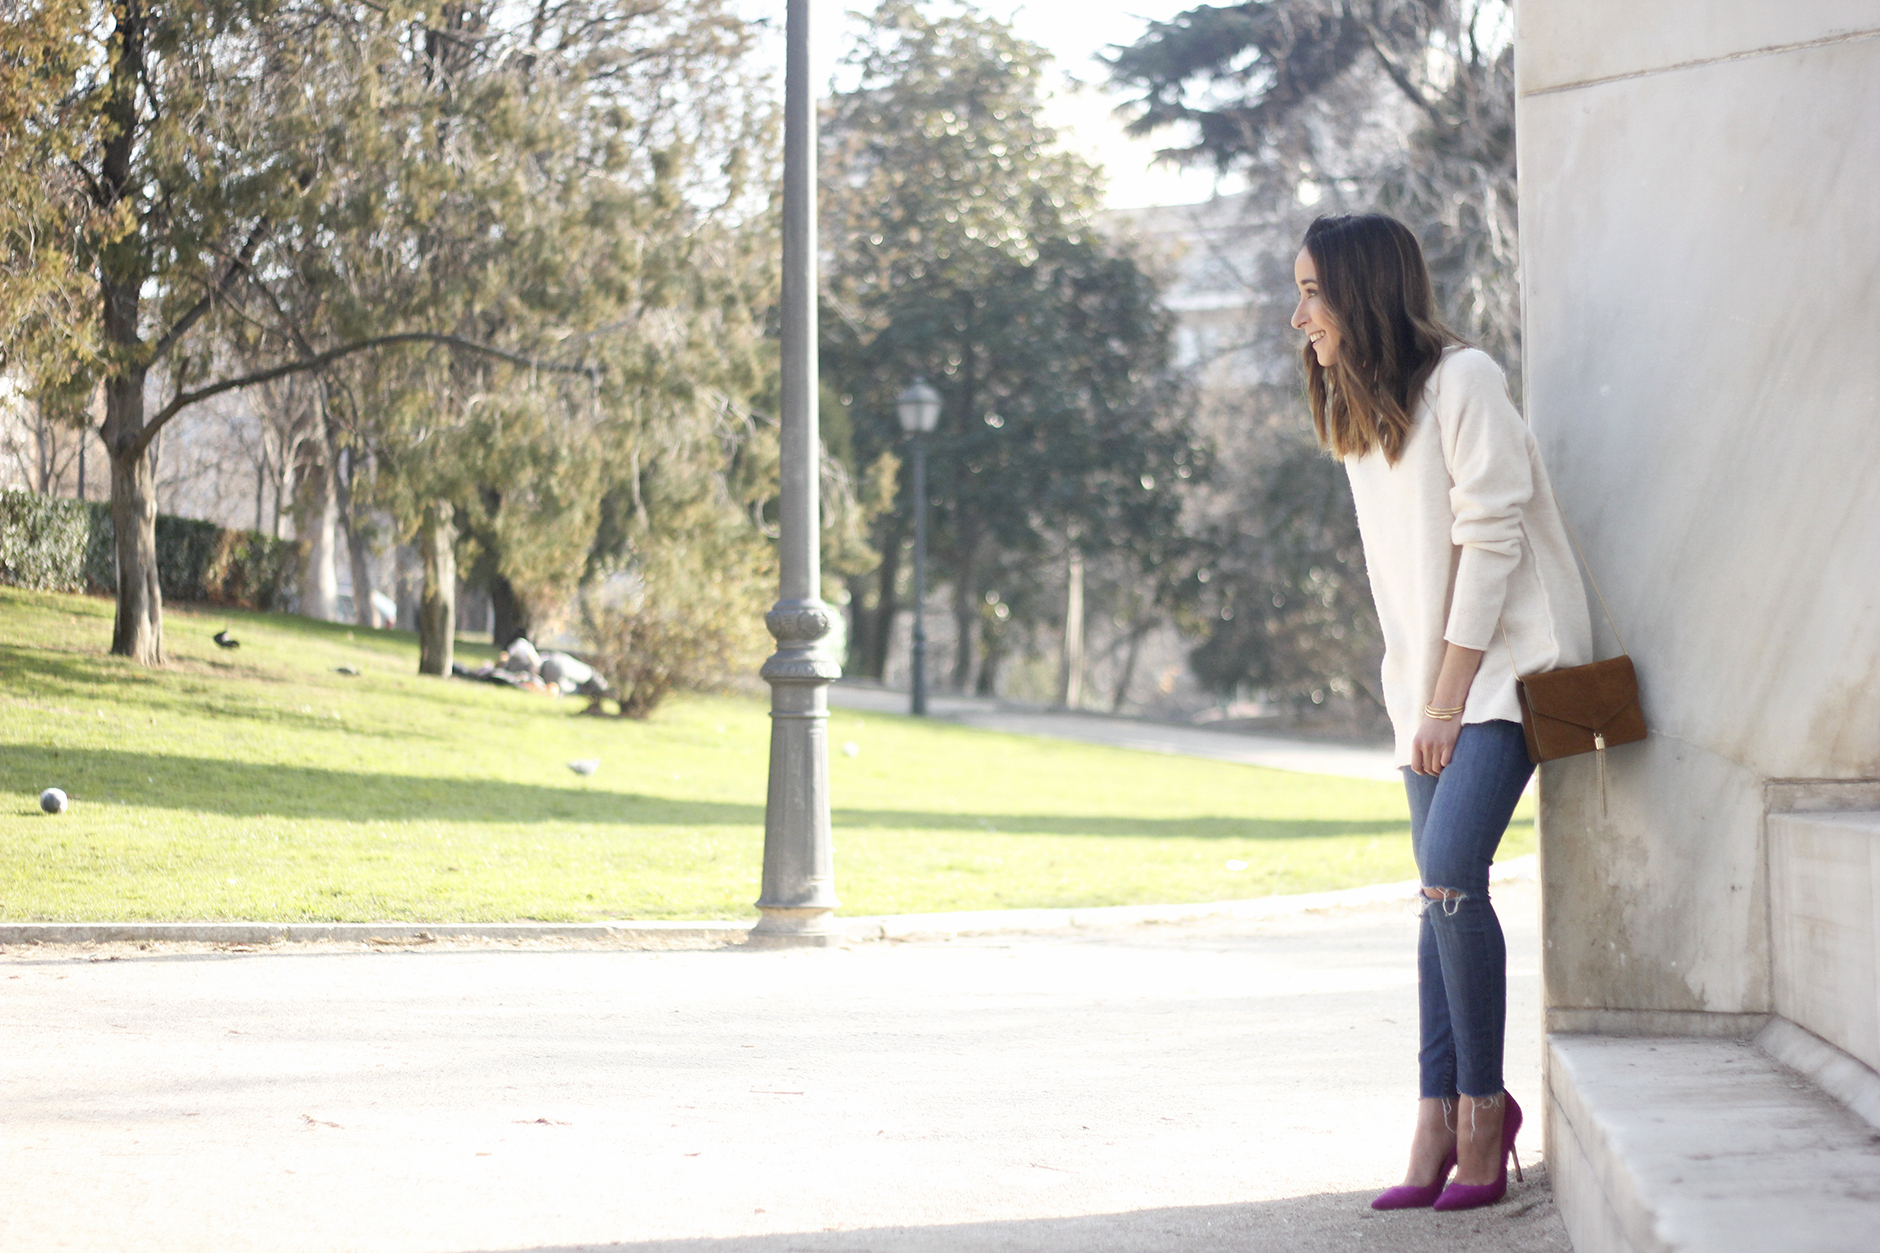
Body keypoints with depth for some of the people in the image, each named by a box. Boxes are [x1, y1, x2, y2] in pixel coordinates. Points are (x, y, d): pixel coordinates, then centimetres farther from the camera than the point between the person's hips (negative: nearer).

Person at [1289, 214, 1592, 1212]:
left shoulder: (1462, 381, -11)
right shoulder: (1359, 416, 14)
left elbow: (1491, 538, -15)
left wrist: (1449, 698, -15)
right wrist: (1417, 700, 8)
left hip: (1506, 664, -8)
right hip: (1431, 688, 8)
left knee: (1449, 873, -20)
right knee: (1442, 893, 2)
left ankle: (1484, 1104, -7)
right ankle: (1438, 1123, 2)